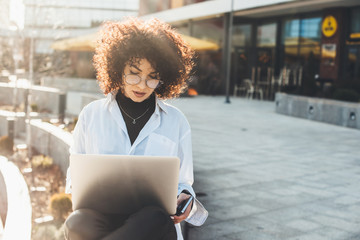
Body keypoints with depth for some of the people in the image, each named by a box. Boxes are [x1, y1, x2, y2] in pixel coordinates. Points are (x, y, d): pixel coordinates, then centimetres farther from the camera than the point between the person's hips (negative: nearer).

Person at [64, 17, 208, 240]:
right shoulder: (91, 114, 12)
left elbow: (183, 183, 16)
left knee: (156, 219, -38)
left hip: (154, 220, 0)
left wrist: (185, 202, -9)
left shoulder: (176, 122, 10)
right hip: (101, 217, 0)